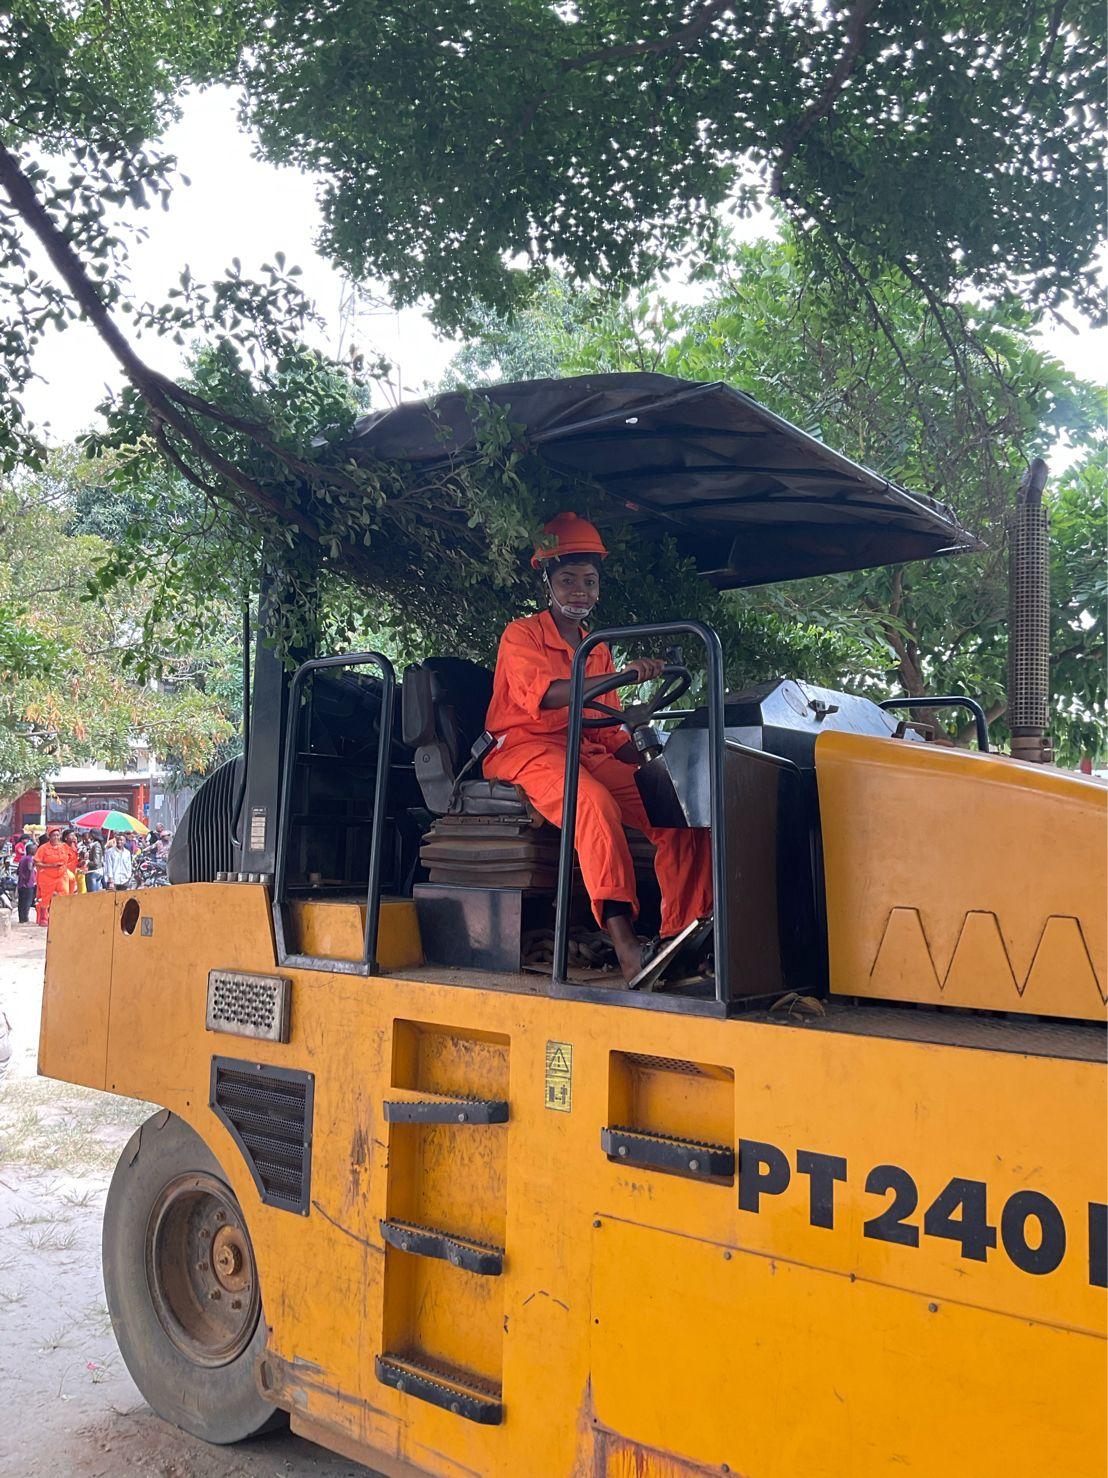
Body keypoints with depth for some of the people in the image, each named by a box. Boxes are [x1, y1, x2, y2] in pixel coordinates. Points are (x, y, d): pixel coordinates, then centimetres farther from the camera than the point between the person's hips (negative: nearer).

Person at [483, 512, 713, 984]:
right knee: (595, 802, -38)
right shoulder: (522, 634, 2)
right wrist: (620, 677, -31)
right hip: (527, 750, -6)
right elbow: (540, 694, -20)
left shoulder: (599, 652, 23)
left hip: (588, 755, 7)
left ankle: (680, 938, -17)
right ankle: (625, 944, -47)